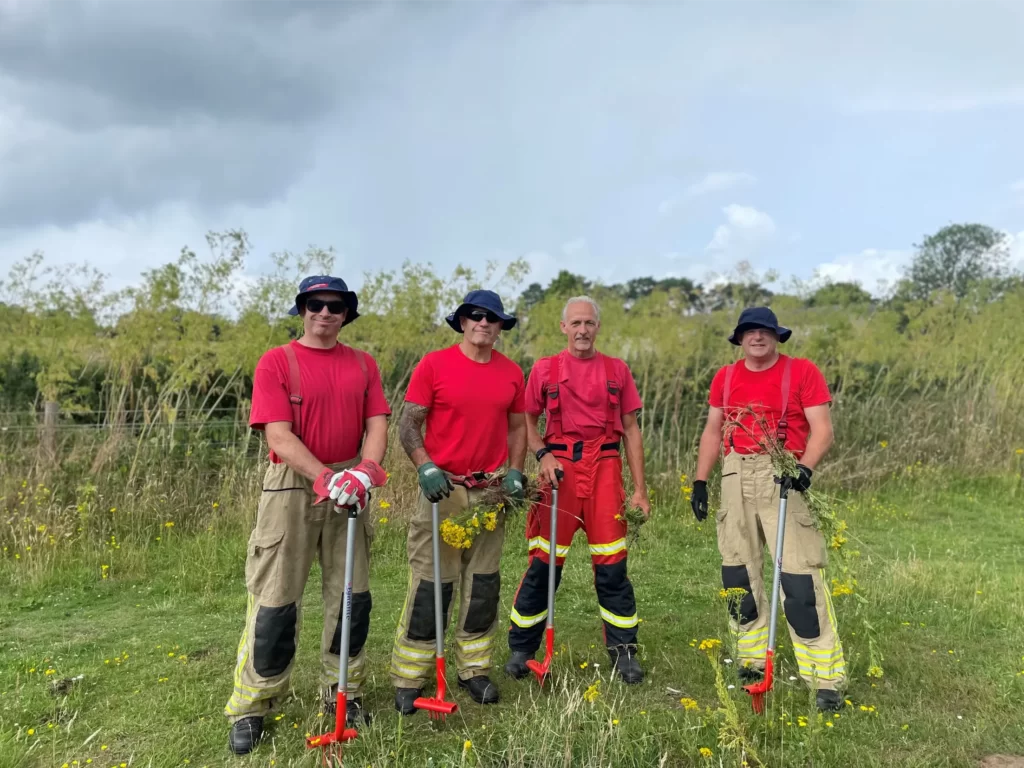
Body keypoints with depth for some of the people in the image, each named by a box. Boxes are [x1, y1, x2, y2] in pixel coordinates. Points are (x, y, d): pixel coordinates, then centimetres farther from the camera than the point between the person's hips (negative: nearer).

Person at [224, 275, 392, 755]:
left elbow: (377, 424, 0)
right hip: (293, 486, -3)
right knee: (275, 600, 1)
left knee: (352, 596, 10)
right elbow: (279, 434, -13)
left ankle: (343, 692, 28)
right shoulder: (276, 362, -4)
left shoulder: (363, 365, 8)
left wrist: (365, 471, -19)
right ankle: (250, 707, 17)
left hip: (349, 488, 4)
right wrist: (325, 478, -24)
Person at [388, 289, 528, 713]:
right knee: (431, 583, -1)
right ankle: (408, 679, 13)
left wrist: (515, 471, 3)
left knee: (483, 583, 11)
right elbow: (408, 425, -5)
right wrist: (425, 467, -18)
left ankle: (474, 669, 26)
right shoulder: (433, 365, -5)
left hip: (491, 490, 4)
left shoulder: (512, 372, 6)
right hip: (443, 487, -4)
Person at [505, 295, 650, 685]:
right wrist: (543, 454, -10)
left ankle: (623, 651, 17)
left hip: (605, 467, 1)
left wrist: (639, 488, 6)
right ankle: (520, 649, 18)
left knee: (612, 564, 3)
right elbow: (527, 421, 9)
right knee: (544, 562, 2)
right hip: (560, 468, -1)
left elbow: (631, 429, 10)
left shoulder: (617, 370, 10)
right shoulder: (545, 369, 7)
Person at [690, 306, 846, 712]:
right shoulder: (725, 377, 11)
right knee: (737, 572, 9)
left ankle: (827, 681, 0)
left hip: (783, 477, -5)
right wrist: (700, 481, 10)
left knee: (801, 577, -10)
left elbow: (822, 428, -8)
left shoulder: (802, 372, -2)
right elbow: (713, 431, 15)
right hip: (736, 477, 5)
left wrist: (804, 468, -24)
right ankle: (752, 664, 25)